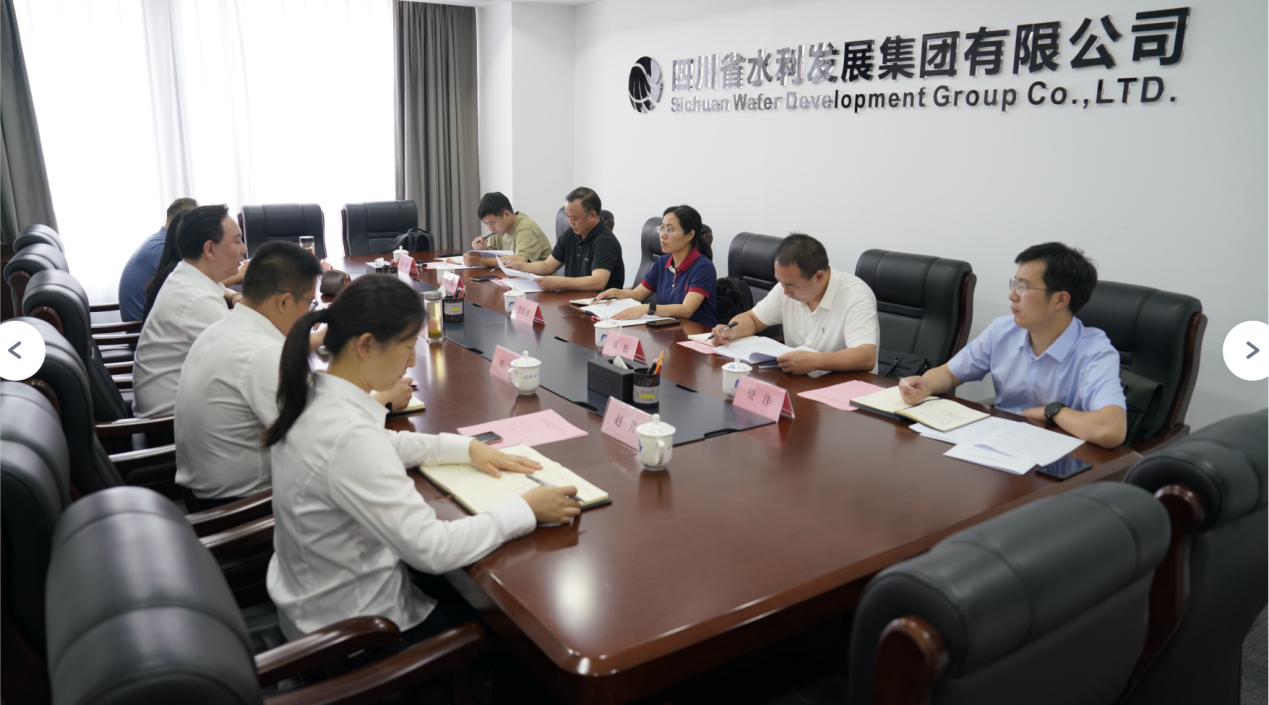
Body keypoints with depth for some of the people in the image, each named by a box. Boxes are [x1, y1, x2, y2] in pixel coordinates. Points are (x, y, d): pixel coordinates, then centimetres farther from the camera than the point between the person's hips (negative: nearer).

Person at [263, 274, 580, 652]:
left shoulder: (314, 395, -6)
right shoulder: (349, 434, -34)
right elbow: (432, 549, -31)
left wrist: (468, 447, 4)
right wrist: (526, 508, -21)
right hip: (354, 631, -8)